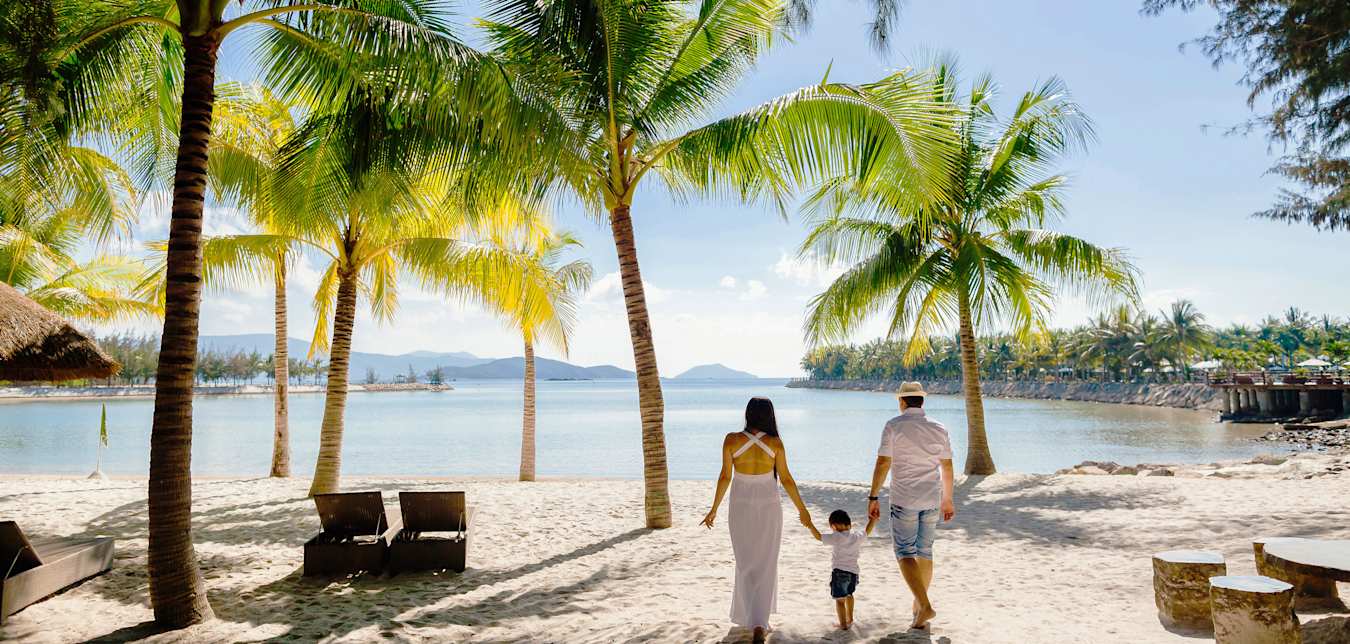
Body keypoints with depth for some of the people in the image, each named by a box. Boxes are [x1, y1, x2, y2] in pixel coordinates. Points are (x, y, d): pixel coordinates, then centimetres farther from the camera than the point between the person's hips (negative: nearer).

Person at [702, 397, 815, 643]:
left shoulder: (731, 440, -11)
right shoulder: (775, 443, -9)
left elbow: (725, 477, -8)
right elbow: (786, 479, -5)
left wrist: (714, 509, 3)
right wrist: (802, 509, 7)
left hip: (740, 507, 0)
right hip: (769, 507, 0)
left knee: (746, 564, 18)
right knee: (765, 567, 7)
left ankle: (751, 617, 21)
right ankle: (759, 623, -4)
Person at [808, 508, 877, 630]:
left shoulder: (836, 538, -11)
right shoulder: (857, 538, 7)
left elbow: (819, 536, -15)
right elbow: (867, 532, 25)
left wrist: (810, 525, -12)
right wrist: (873, 520, 37)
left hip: (839, 572, -7)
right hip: (854, 572, 7)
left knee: (840, 599, 0)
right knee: (848, 594, 28)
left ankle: (843, 624, -2)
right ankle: (849, 619, 42)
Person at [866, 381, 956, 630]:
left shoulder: (894, 426, -8)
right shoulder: (938, 429, 5)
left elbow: (883, 463, -11)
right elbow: (947, 467, 9)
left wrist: (873, 497, -6)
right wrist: (947, 499, 20)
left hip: (903, 500, -5)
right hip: (932, 499, 5)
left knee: (905, 553, -1)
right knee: (925, 552, 16)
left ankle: (924, 606, -14)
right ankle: (919, 605, 26)